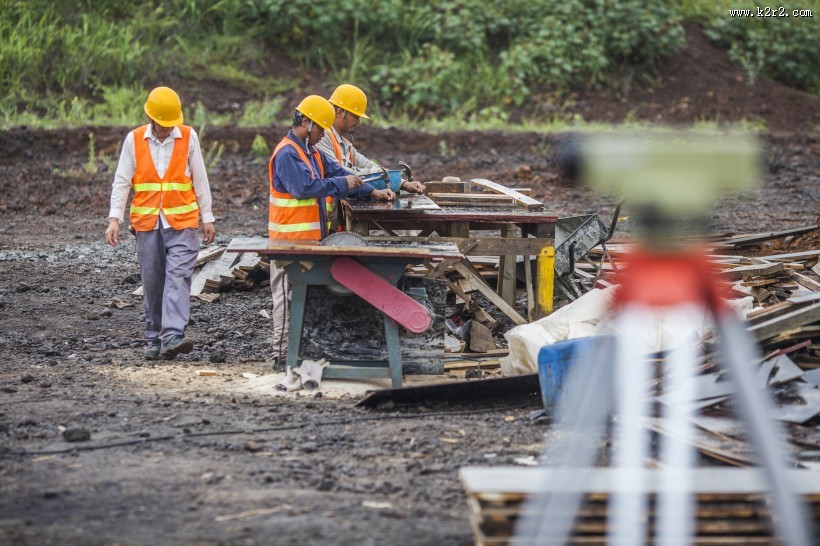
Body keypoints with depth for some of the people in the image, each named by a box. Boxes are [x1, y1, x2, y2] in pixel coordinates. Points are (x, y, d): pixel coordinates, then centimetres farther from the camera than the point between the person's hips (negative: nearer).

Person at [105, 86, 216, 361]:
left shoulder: (188, 137, 3)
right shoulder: (134, 140, 4)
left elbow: (200, 180, 7)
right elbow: (121, 181, 4)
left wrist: (207, 218, 6)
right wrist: (115, 219, -5)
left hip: (182, 222, -1)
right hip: (147, 223, 2)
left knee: (178, 276, -15)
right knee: (152, 282, 5)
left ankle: (173, 336, -23)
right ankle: (155, 340, 15)